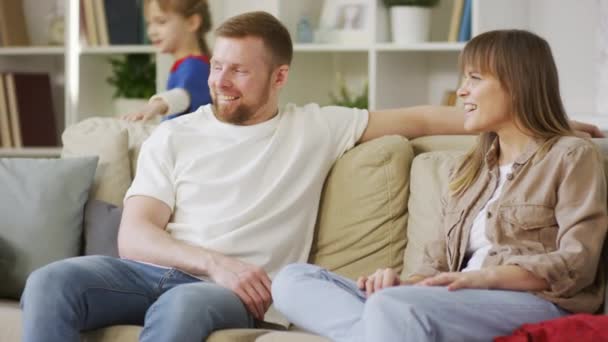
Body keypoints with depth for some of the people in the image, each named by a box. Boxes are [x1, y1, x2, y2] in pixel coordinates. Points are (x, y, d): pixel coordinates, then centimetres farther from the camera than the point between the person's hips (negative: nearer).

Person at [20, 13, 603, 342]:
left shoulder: (316, 128, 16)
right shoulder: (173, 137, 16)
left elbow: (417, 119, 14)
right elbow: (133, 236, 6)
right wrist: (213, 262, -13)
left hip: (235, 287, -2)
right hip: (154, 269, 3)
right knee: (51, 282, -27)